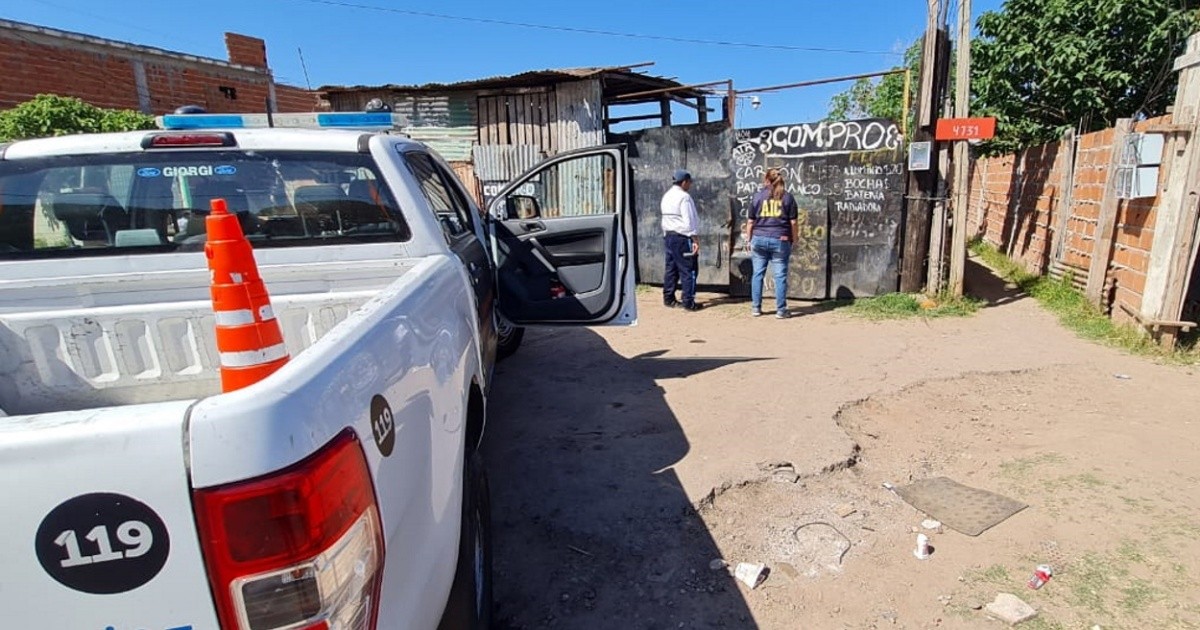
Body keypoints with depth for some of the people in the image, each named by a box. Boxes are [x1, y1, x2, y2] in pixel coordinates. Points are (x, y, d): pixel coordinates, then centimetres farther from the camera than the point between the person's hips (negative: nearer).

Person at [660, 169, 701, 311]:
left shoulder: (666, 196, 13)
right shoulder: (684, 197, -14)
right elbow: (688, 221, -17)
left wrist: (667, 234, 16)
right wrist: (694, 240, -16)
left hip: (668, 236, 9)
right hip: (682, 237, -9)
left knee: (671, 268, 13)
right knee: (688, 270, -3)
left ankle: (668, 299, 18)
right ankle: (688, 302, -1)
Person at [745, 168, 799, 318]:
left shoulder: (758, 196, 4)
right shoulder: (788, 197, 4)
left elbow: (751, 222, 5)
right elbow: (793, 222, 1)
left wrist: (749, 239, 13)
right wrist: (794, 240, 11)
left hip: (759, 239, 1)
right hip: (781, 240, -1)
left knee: (758, 274, 8)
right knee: (780, 275, 2)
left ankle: (756, 307, 12)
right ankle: (781, 310, 5)